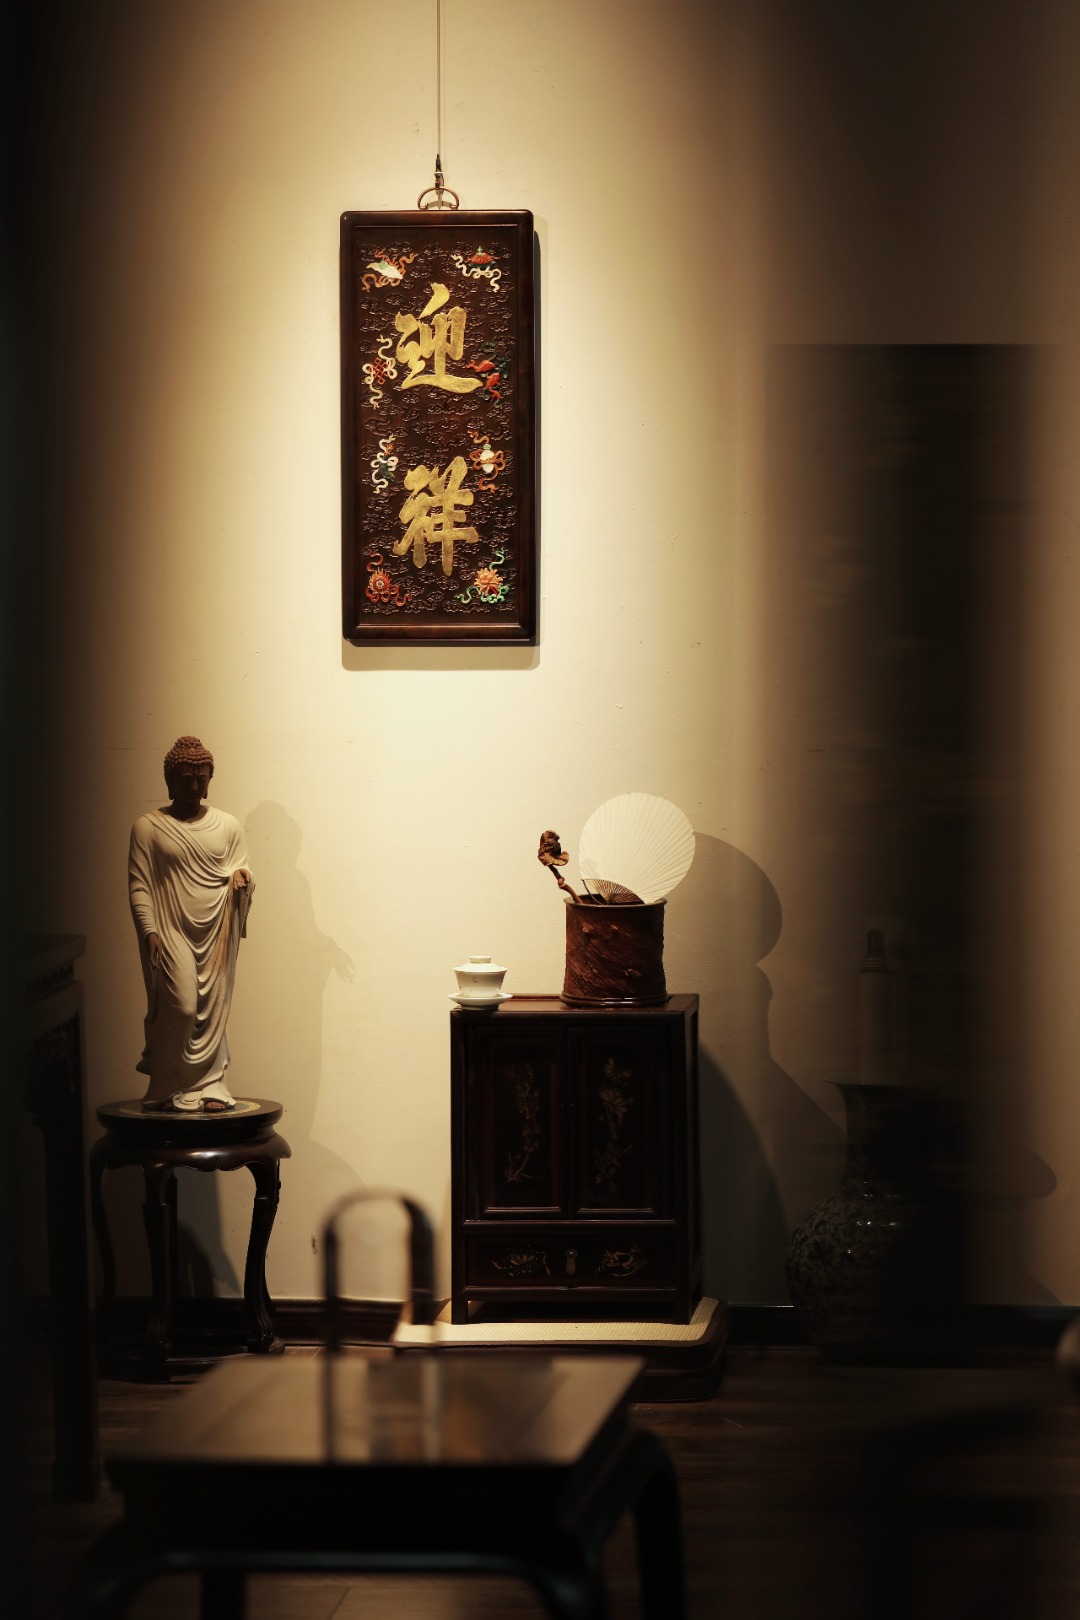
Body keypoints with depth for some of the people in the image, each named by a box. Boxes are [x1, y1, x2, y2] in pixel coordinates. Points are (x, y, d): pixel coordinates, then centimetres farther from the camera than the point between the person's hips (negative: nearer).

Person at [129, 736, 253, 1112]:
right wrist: (149, 931, -12)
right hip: (172, 930, -3)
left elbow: (241, 871, 13)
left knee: (213, 1011, 2)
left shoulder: (228, 826, 9)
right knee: (181, 1007, -13)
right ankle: (167, 1088, 0)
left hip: (217, 933, 3)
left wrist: (242, 878, -11)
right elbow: (138, 886, -2)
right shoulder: (148, 827, 1)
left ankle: (209, 1086, 9)